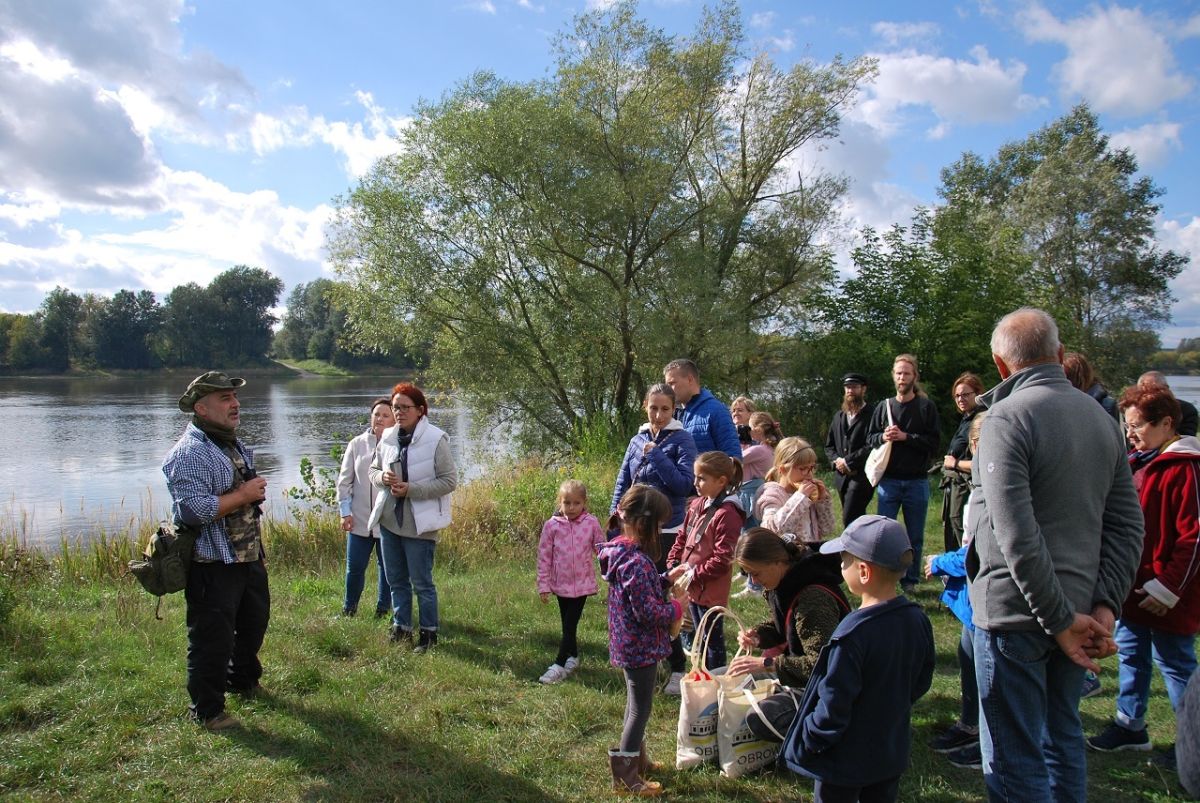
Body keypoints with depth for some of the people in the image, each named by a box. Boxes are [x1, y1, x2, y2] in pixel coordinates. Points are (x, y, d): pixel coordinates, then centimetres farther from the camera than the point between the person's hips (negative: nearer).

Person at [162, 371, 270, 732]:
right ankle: (206, 709, 18)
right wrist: (243, 495, -23)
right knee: (212, 639, 1)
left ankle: (243, 680, 46)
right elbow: (193, 510, -31)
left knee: (254, 622, 24)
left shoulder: (234, 445, 12)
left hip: (248, 558, 10)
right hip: (213, 566, -10)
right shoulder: (190, 452, -19)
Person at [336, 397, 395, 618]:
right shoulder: (357, 444, 2)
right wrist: (345, 511, 1)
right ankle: (348, 609, 29)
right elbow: (344, 480, 6)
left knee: (387, 566, 12)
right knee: (354, 567, 9)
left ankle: (383, 609, 30)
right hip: (360, 518, 2)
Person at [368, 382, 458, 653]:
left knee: (422, 583, 4)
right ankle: (401, 629, 32)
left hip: (419, 524, -6)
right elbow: (373, 470, 16)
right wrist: (382, 477, -9)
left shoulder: (436, 439, -14)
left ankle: (429, 633, 20)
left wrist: (411, 489, -20)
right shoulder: (387, 437, 3)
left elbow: (449, 481, -13)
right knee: (396, 580, 17)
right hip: (388, 519, 6)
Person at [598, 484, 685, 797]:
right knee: (640, 708, 5)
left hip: (630, 644, 10)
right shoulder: (637, 561, -28)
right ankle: (625, 773, 16)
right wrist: (676, 607, -11)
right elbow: (648, 612, -27)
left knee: (636, 703, 23)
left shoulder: (621, 551, 2)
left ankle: (637, 759, 39)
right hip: (641, 646, -10)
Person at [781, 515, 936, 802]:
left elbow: (833, 703, -24)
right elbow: (921, 682, 8)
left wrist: (809, 742, -10)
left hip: (846, 760, -7)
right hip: (893, 753, 7)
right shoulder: (917, 620, -7)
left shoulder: (853, 632, -29)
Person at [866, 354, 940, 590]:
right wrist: (883, 437, -11)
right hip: (888, 480, 1)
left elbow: (933, 443, -7)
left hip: (917, 481, -1)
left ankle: (911, 581, 21)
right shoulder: (884, 407, 7)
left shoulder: (927, 407, 0)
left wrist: (906, 437, -17)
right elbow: (870, 439, 10)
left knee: (915, 536, 9)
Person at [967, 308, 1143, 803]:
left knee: (1014, 759, 3)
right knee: (1063, 735, 23)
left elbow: (1017, 536, -23)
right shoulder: (1101, 417, 7)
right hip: (1078, 609, 7)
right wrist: (1105, 606, 1)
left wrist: (1060, 618, -15)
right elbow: (1128, 526, 6)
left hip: (1016, 613, -7)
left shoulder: (1007, 419, -16)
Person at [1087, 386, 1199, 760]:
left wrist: (1169, 588, -18)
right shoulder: (1136, 463, 11)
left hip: (1164, 598, -9)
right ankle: (1130, 725, 30)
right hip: (1132, 588, 9)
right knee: (1130, 655, 17)